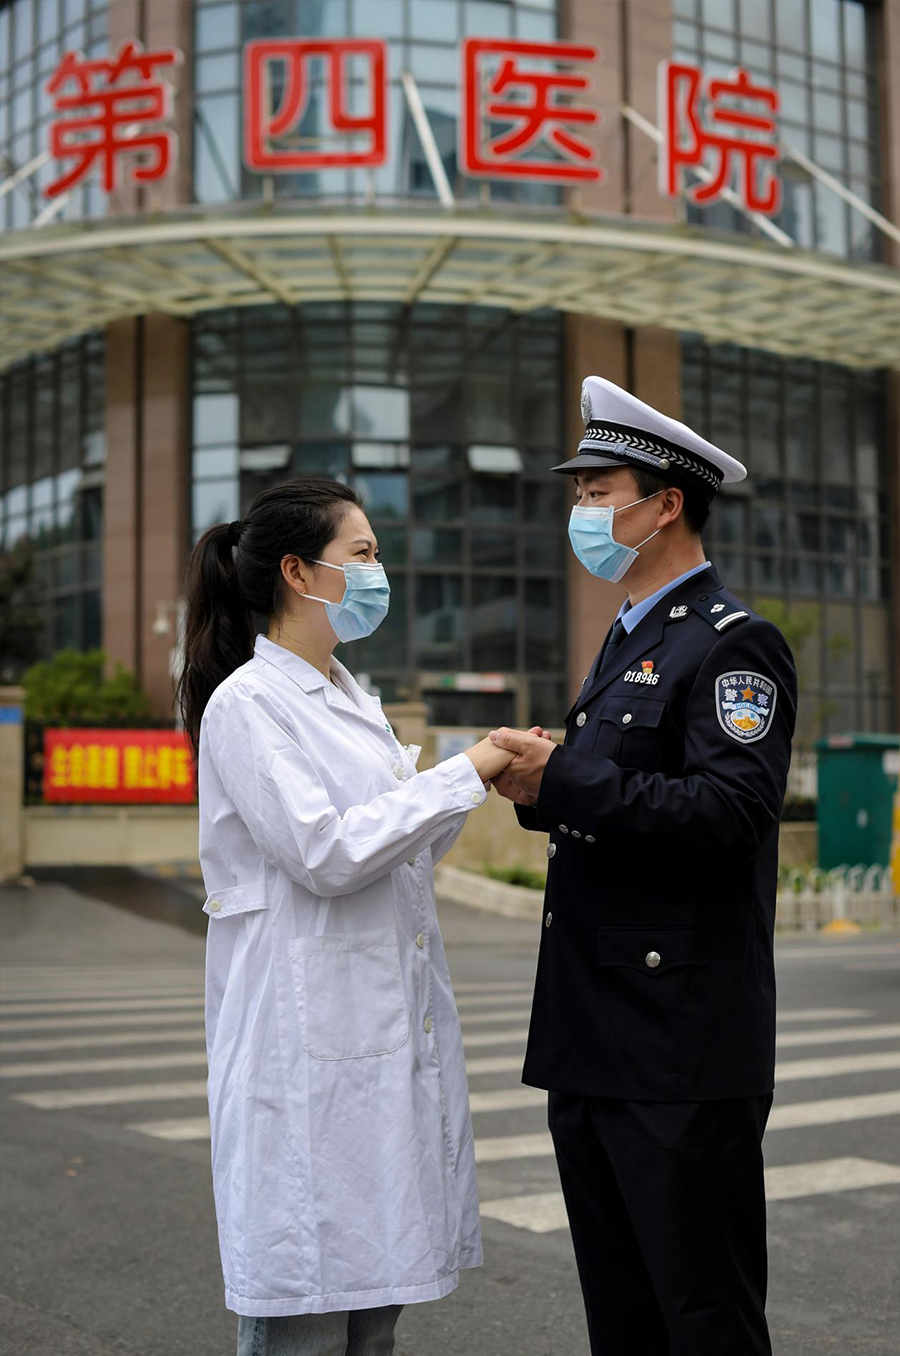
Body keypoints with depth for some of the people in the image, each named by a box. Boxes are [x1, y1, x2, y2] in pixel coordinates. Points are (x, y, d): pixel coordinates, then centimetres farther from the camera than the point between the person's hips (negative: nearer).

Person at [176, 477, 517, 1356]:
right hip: (309, 1038, -8)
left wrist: (477, 786, 2)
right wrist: (462, 775, -14)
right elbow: (324, 854, -19)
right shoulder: (247, 704, -10)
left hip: (396, 1033, 8)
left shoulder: (351, 700, 15)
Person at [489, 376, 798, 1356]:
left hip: (683, 1046, -9)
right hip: (594, 1046, 9)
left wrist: (564, 779, -23)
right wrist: (541, 793, 2)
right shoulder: (628, 642, 18)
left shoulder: (736, 642, -10)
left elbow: (729, 812, -23)